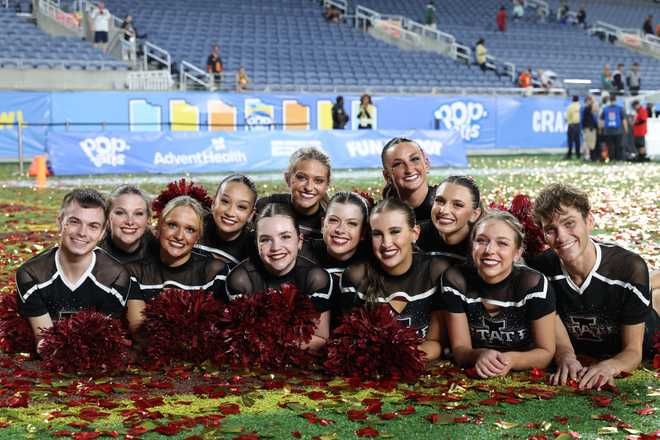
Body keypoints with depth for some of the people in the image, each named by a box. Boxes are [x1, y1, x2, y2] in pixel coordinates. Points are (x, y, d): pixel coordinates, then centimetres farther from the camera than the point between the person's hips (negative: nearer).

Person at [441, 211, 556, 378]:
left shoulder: (534, 285, -14)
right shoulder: (455, 280, -9)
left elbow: (546, 352, -7)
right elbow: (459, 349, -5)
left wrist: (510, 360, -25)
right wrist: (480, 355, -26)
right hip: (472, 378, 1)